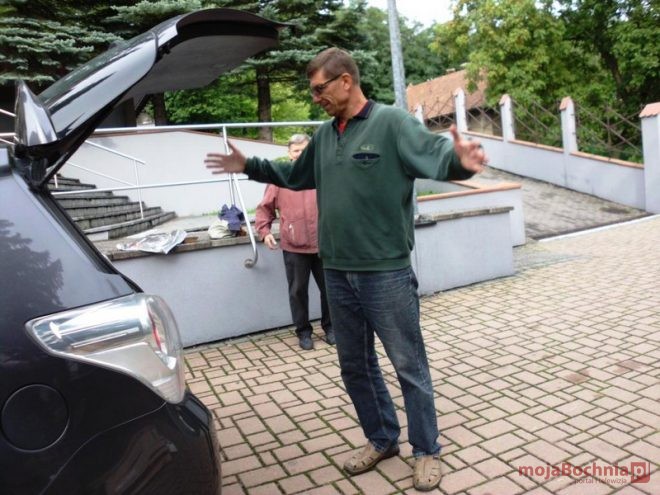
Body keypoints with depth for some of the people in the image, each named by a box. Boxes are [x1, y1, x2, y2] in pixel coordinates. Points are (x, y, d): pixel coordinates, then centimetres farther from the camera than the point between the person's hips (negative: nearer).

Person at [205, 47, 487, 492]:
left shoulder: (391, 122, -9)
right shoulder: (325, 134, 13)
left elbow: (435, 155, -23)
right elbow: (295, 176, 28)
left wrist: (461, 160, -45)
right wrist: (249, 166, 27)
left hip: (386, 272, -7)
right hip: (338, 273, 8)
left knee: (409, 366, 7)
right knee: (355, 365, 18)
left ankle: (427, 452, 27)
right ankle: (382, 440, 38)